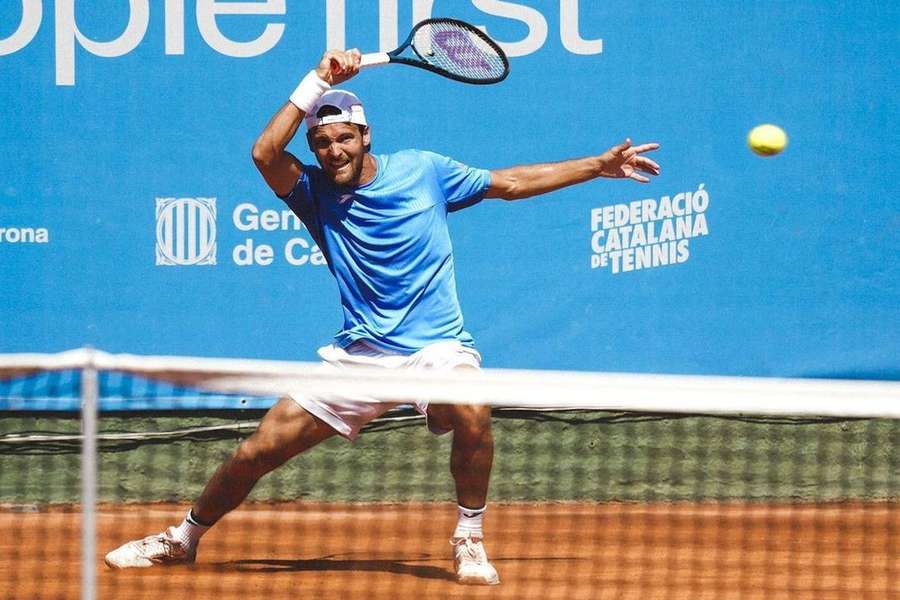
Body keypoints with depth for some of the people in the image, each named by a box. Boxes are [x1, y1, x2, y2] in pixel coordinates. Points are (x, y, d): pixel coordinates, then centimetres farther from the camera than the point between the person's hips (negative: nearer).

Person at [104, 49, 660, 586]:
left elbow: (509, 182, 13)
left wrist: (600, 166, 12)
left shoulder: (422, 170, 3)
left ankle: (470, 539, -13)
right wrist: (319, 82, -18)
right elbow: (266, 153, -19)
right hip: (360, 354, 2)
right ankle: (182, 538, 22)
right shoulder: (315, 193, 1)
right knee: (260, 449, -2)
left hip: (437, 345, -1)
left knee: (472, 413, -36)